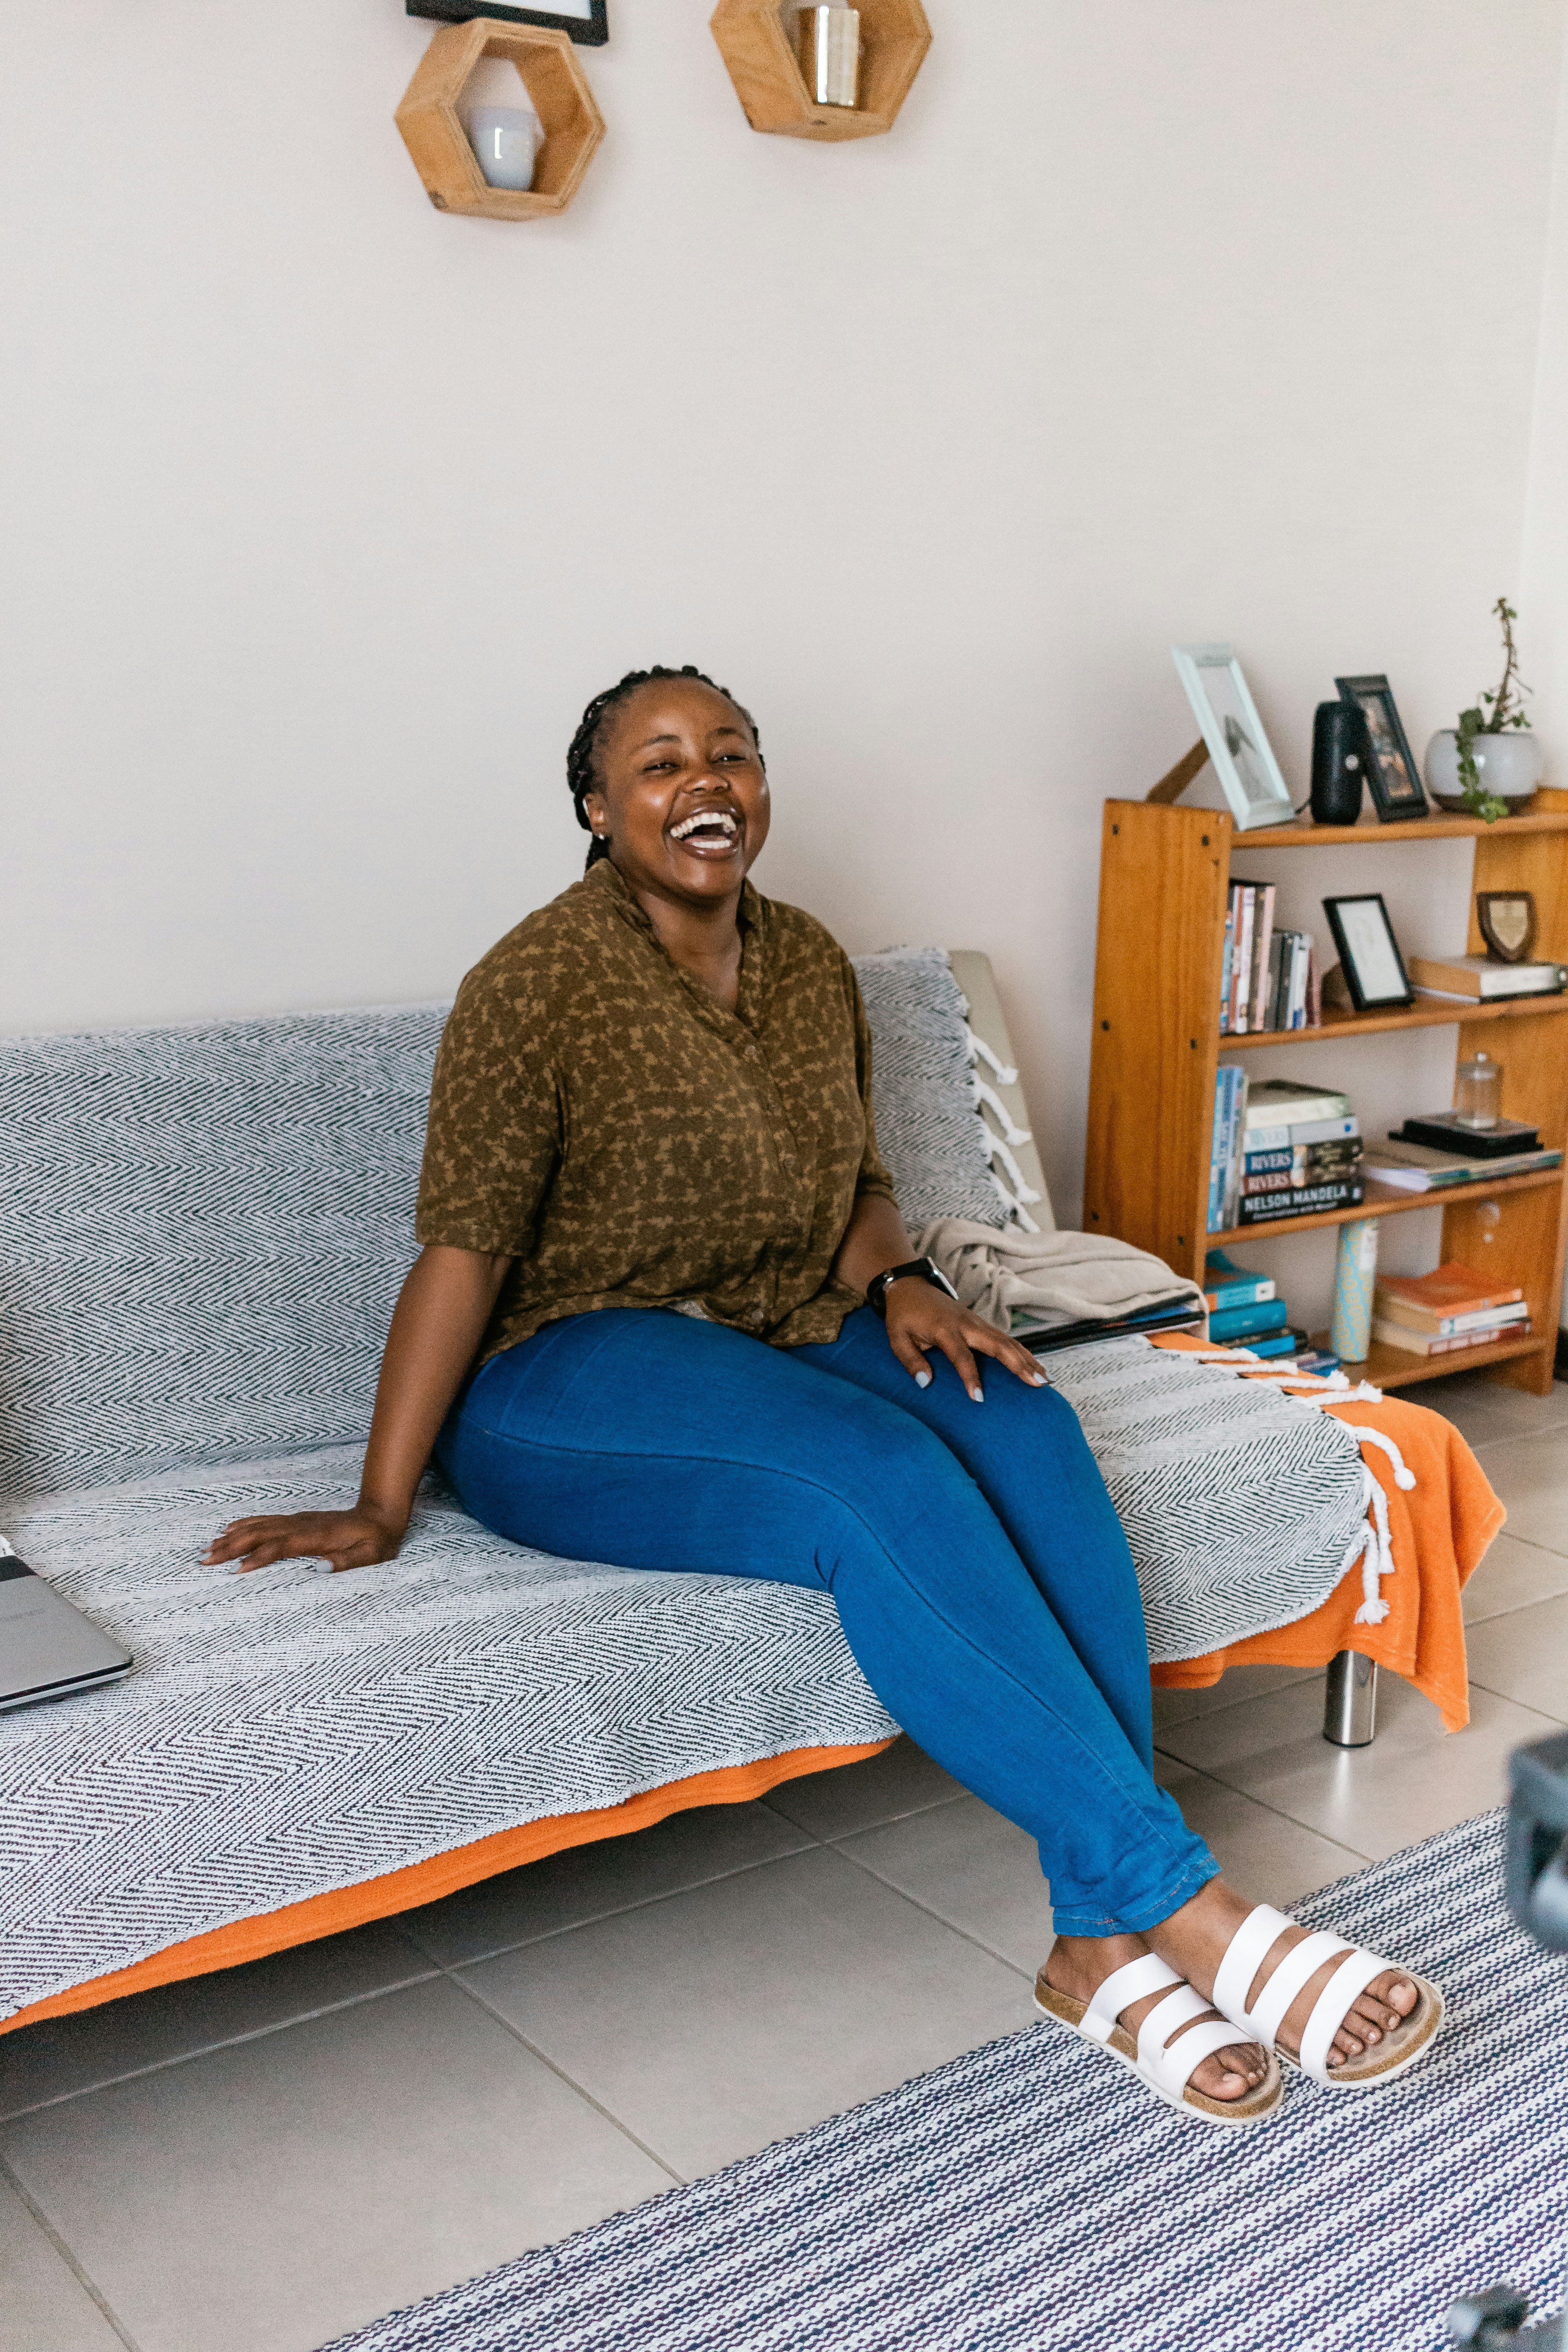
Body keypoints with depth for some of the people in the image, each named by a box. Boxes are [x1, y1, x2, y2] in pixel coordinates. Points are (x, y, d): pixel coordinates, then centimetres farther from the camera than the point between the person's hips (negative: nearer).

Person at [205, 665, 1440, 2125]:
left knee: (1025, 1431, -24)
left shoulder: (809, 964, 10)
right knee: (884, 1479, -34)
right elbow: (464, 1247, -13)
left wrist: (897, 1280, -3)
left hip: (788, 1336, 6)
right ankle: (1187, 1906, -31)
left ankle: (1105, 1945, -26)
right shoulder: (541, 980, -10)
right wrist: (380, 1508, -16)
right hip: (572, 1378, -6)